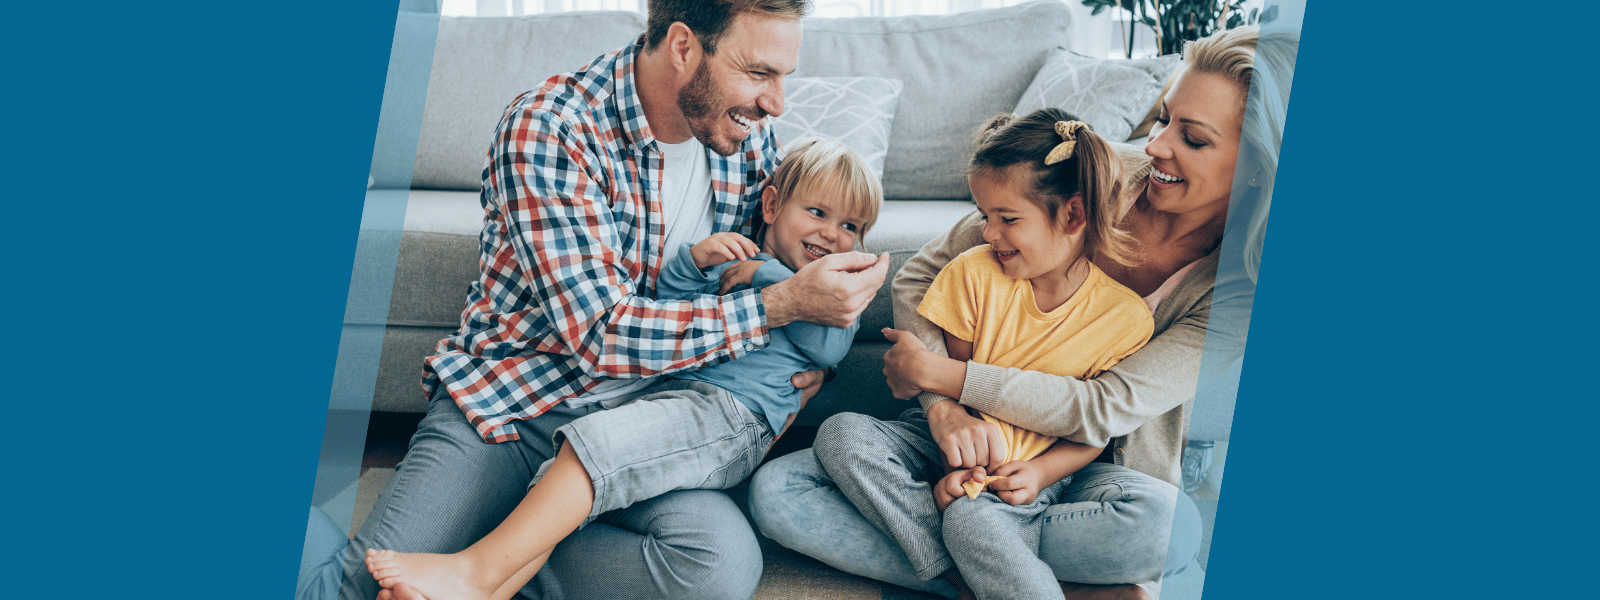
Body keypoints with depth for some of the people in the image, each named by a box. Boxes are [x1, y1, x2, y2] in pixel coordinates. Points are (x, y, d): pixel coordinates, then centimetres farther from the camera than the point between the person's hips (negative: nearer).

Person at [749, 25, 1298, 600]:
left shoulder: (1244, 285, -15)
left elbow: (1103, 410, -20)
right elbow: (919, 276, -6)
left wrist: (937, 374, -17)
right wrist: (942, 406, -23)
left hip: (1080, 468, -3)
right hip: (963, 430, 3)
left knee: (1168, 526, -38)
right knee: (774, 491, -18)